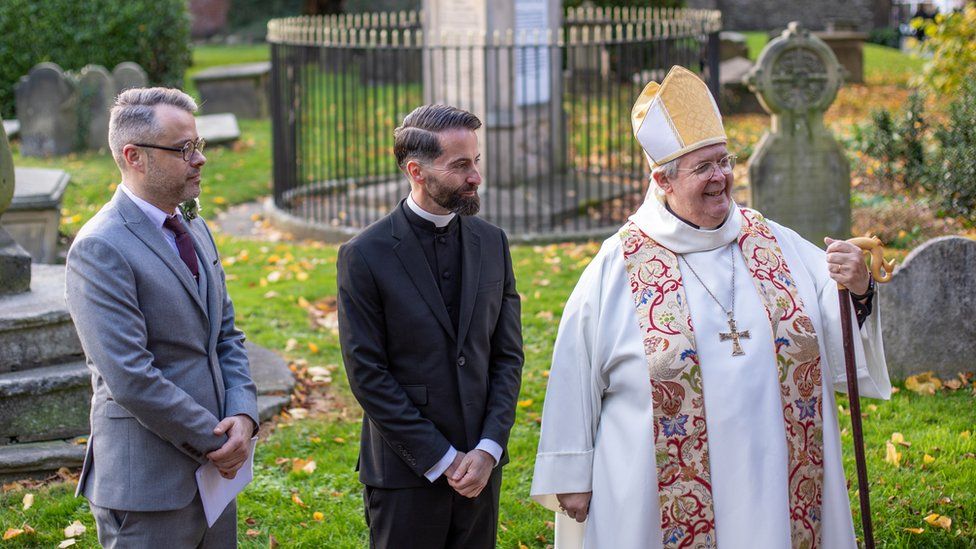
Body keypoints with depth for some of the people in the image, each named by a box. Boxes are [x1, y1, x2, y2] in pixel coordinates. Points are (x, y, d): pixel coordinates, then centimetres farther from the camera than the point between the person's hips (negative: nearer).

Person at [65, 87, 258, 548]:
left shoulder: (194, 230, 12)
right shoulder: (99, 249, -16)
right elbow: (131, 379, -21)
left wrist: (243, 414, -3)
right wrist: (214, 440, -13)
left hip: (213, 470, 8)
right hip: (148, 485, -8)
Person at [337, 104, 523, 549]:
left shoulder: (491, 242, 4)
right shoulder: (364, 256, -10)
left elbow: (508, 354, 5)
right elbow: (367, 374, -11)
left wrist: (488, 449, -6)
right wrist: (440, 459, -12)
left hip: (480, 463, 4)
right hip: (406, 472, -4)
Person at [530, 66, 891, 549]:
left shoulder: (777, 245, 5)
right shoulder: (618, 267, -4)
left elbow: (839, 339, 5)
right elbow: (575, 381, 0)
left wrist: (859, 293, -16)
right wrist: (573, 478, 1)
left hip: (777, 488, 3)